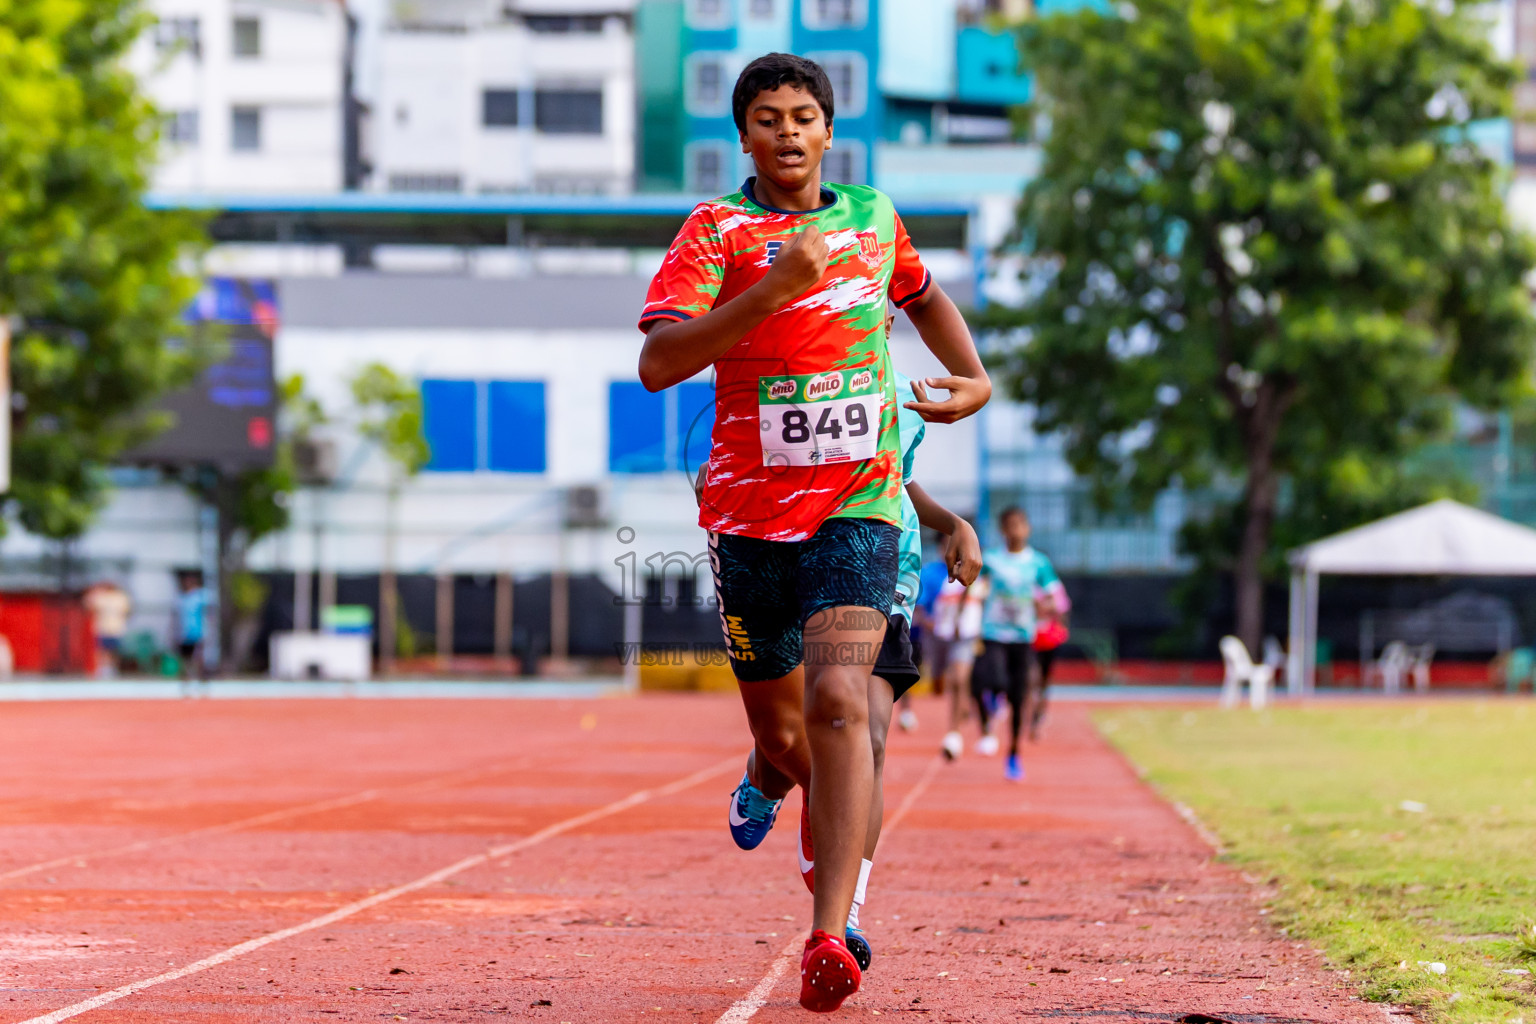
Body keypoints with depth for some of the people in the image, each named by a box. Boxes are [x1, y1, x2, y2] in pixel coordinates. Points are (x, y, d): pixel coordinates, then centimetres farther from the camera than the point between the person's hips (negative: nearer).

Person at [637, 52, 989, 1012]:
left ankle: (832, 935, -25)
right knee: (784, 734, 11)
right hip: (751, 510, 0)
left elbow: (923, 293, 33)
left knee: (838, 703, -21)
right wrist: (771, 290, -25)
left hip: (856, 508, 1)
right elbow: (657, 364, -17)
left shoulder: (873, 218, 10)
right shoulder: (716, 231, -3)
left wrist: (974, 376, 17)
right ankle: (767, 776, 51)